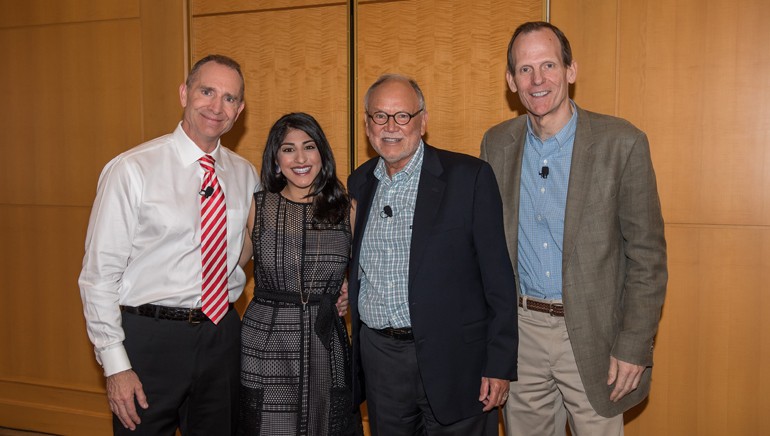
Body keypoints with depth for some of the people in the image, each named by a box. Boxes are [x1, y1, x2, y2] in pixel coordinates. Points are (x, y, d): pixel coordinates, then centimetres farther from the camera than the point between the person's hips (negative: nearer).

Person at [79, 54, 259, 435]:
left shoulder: (245, 175, 4)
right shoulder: (132, 170, -10)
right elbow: (99, 273, -9)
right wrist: (116, 365, -12)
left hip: (222, 334, 5)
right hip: (150, 336, -4)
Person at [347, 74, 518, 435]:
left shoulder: (469, 177, -9)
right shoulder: (360, 182, 7)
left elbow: (498, 278, -9)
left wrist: (499, 365, -11)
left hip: (452, 361, -4)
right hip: (379, 359, 5)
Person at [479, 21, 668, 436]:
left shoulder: (622, 142, -10)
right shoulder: (496, 143, 2)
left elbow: (647, 254, -8)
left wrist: (634, 347, -10)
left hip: (591, 335, -3)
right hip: (520, 330, 4)